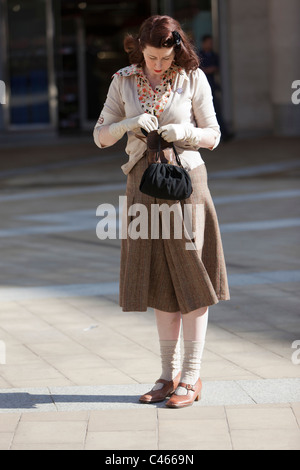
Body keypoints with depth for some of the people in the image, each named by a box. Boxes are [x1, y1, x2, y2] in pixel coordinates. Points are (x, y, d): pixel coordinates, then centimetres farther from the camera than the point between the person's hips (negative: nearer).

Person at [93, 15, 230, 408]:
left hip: (186, 181, -3)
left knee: (191, 280, -2)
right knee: (159, 283, 8)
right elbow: (101, 136, 3)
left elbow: (212, 136, 1)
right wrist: (129, 123, -16)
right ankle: (170, 375, 16)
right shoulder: (124, 81, 3)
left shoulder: (193, 79, -4)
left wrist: (183, 132, -18)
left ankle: (191, 377, 5)